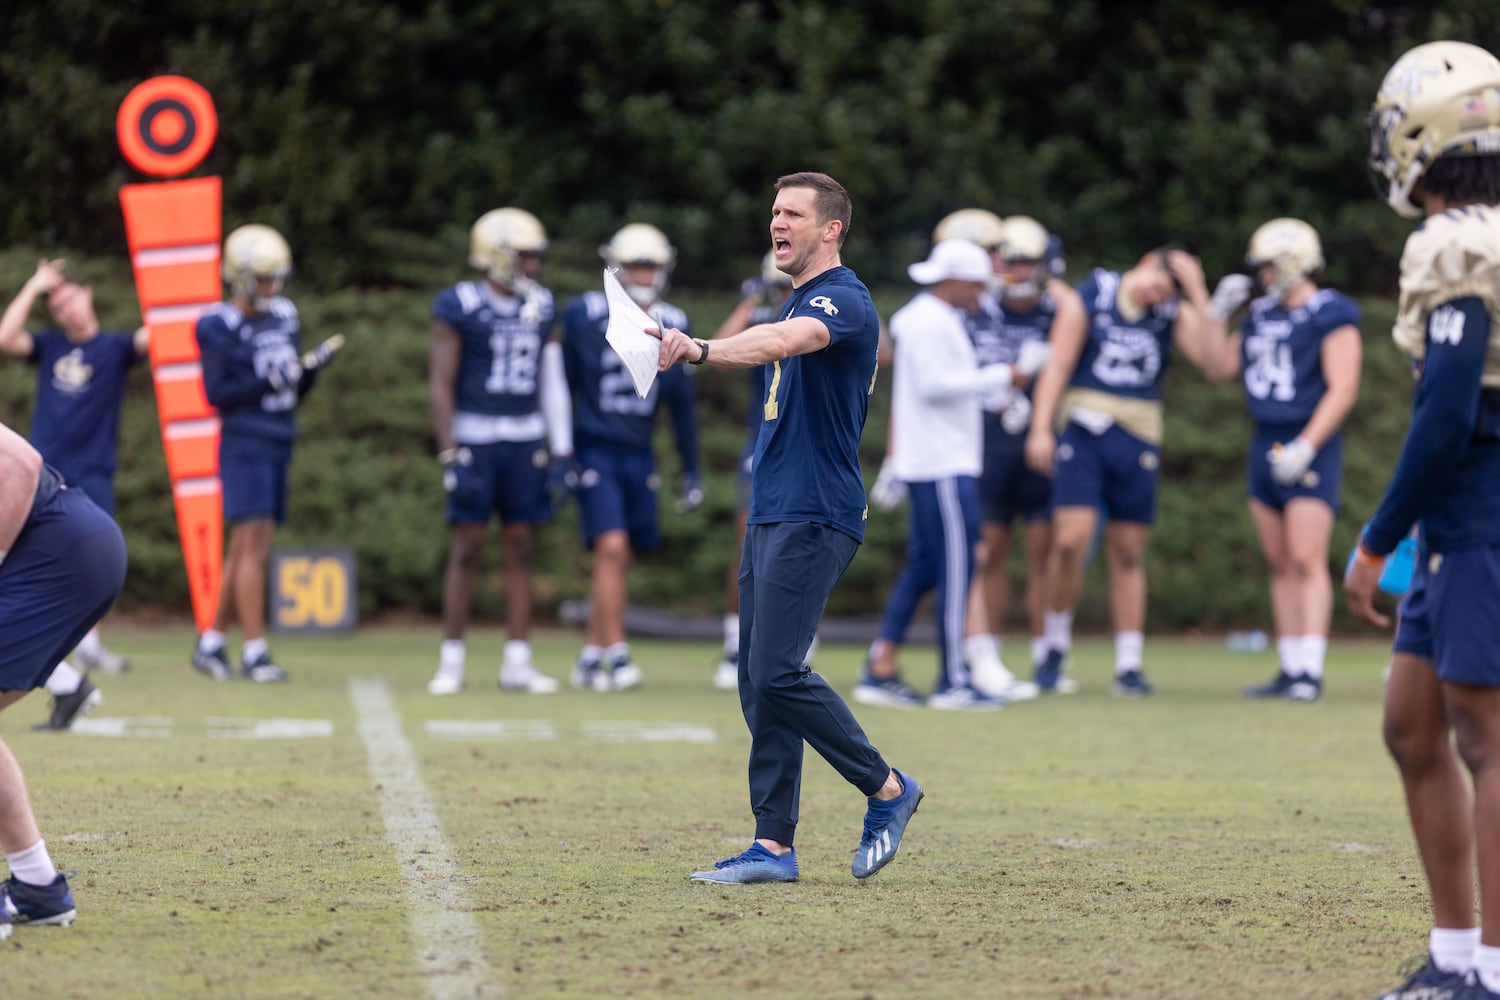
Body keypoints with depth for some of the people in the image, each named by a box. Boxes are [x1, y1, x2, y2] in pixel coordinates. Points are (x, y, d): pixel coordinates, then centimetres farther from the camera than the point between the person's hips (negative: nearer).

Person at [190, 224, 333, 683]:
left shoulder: (284, 317, 12)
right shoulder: (220, 328, -8)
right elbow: (217, 393, -12)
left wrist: (312, 367, -3)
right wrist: (265, 383, -23)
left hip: (278, 443, 7)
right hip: (244, 443, -7)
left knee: (247, 550, 10)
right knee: (253, 546, -11)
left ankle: (211, 644, 20)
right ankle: (255, 652, -10)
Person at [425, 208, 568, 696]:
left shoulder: (540, 308, 8)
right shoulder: (459, 306, -8)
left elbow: (550, 383, 13)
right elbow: (440, 385, -8)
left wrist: (560, 452, 9)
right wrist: (450, 455, -14)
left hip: (525, 441, 5)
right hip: (475, 438, -5)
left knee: (521, 547, 4)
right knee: (467, 548, -3)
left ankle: (517, 662, 9)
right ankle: (451, 661, 4)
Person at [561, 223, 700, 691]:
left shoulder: (671, 326, 6)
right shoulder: (585, 315, -6)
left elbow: (680, 401, 14)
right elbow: (563, 388, 0)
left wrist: (691, 469, 14)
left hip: (638, 457, 5)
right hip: (595, 453, -5)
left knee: (621, 560, 5)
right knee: (612, 548, -16)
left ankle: (591, 657, 14)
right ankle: (616, 655, -15)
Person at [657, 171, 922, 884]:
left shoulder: (842, 300, -12)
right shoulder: (799, 303, 21)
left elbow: (782, 341, -33)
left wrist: (699, 350, -49)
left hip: (814, 517, -10)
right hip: (772, 515, 10)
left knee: (776, 672, -15)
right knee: (758, 680, 4)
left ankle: (887, 790, 2)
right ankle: (773, 846, 5)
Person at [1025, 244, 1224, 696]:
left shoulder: (1174, 314, 6)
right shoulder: (1091, 296, 0)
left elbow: (1211, 357, -11)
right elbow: (1059, 363, -2)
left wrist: (1198, 294, -13)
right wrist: (1041, 429, -9)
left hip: (1138, 440, 2)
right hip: (1084, 433, -2)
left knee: (1128, 554, 5)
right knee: (1071, 540, -15)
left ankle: (1129, 664, 10)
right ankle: (1056, 647, 4)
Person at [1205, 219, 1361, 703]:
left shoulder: (1331, 317, -9)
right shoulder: (1262, 314, 14)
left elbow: (1342, 390, -14)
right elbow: (1222, 367, 21)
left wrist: (1306, 446, -20)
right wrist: (1217, 313, 11)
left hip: (1308, 449, -8)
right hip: (1265, 445, 8)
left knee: (1308, 561, -12)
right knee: (1281, 565, 9)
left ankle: (1311, 672, -15)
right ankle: (1290, 669, 12)